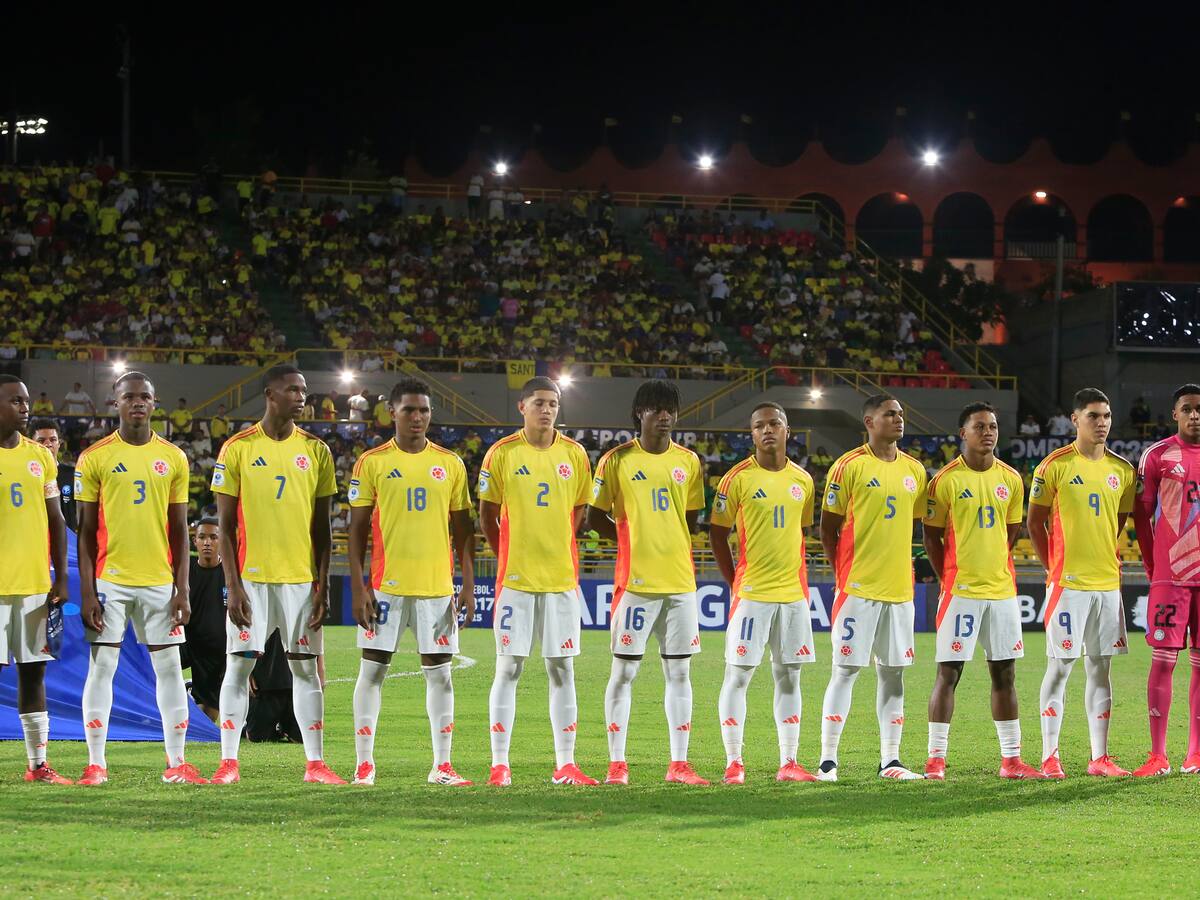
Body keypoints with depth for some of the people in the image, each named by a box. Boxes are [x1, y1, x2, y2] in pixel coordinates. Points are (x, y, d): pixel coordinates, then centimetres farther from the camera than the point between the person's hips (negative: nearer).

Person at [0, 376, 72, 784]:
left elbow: (55, 520, 14)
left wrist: (61, 578, 8)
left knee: (33, 672, 8)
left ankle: (38, 764, 12)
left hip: (35, 584, 5)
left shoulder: (40, 456, 11)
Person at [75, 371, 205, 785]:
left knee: (169, 666, 2)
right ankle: (96, 763, 1)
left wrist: (182, 589, 2)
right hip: (110, 578, -2)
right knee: (102, 666, -4)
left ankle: (176, 763, 7)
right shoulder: (95, 458, 0)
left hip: (159, 579, 2)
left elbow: (179, 530, 9)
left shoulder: (173, 458, 7)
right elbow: (86, 530, 1)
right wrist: (87, 592, -6)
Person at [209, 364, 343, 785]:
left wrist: (323, 585, 1)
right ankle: (228, 762, 3)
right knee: (239, 665, -2)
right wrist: (233, 585, -8)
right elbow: (225, 526, -1)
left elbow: (322, 526, 8)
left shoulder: (315, 450, 7)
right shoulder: (238, 449, -1)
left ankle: (315, 763, 7)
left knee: (306, 667, 4)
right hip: (252, 576, -2)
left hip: (301, 577, 2)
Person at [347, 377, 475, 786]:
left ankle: (442, 765, 7)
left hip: (437, 586, 2)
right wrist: (358, 588, -6)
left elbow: (463, 529, 10)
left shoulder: (450, 464, 7)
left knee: (439, 672, 2)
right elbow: (357, 529, 1)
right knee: (373, 669, -1)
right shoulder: (372, 462, 1)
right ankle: (364, 763, 3)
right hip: (386, 585, -2)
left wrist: (468, 584, 2)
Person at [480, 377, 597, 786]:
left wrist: (560, 552, 10)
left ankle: (565, 765, 7)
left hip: (561, 578, 2)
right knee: (508, 668, -2)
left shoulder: (574, 455, 6)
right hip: (515, 578, -2)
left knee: (562, 669, 3)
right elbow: (487, 514, 6)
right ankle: (499, 764, 2)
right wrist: (508, 557, 6)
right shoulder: (502, 453, -1)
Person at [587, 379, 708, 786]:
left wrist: (666, 540, 7)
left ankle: (679, 764, 9)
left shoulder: (688, 461, 9)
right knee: (624, 671, -2)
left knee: (679, 671, 5)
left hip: (680, 580, 4)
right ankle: (616, 764, 2)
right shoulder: (617, 460, -1)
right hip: (635, 581, -4)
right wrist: (633, 538, 0)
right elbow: (594, 517, 3)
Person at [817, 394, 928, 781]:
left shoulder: (914, 470, 11)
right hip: (858, 588, -5)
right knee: (845, 670, -5)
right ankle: (827, 760, -2)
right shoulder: (849, 467, -5)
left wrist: (905, 566, 12)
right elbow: (828, 527, -1)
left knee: (892, 672, 6)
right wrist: (842, 573, -5)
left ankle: (890, 760, 11)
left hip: (899, 588, 5)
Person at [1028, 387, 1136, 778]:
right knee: (1059, 666, -3)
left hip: (1108, 583, 4)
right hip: (1067, 583, -4)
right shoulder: (1055, 466, -4)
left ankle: (1099, 757, 9)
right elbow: (1035, 522, 1)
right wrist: (1054, 567, 1)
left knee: (1100, 666, 6)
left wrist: (1105, 557, 11)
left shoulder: (1121, 469, 9)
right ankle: (1049, 757, 1)